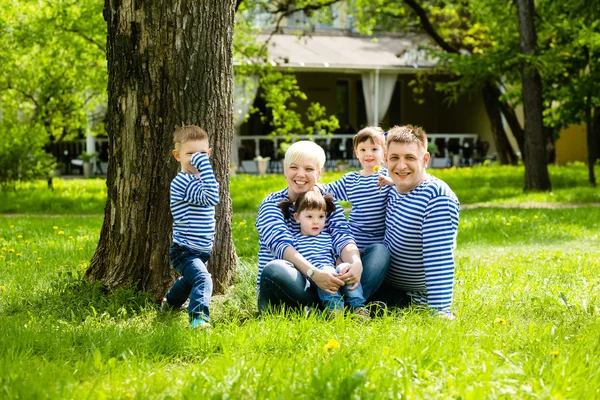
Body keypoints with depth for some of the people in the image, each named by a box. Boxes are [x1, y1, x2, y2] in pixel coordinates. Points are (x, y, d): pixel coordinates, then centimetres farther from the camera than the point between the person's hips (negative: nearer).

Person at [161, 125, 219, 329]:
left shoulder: (197, 179, 10)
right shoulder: (181, 182, -21)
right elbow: (211, 198, -35)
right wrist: (205, 166, -36)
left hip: (201, 251, 10)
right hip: (185, 251, -10)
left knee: (189, 280, 34)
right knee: (203, 280, -33)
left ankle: (171, 301, 59)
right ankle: (198, 318, -45)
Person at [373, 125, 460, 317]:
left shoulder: (437, 196, -27)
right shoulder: (394, 191, -1)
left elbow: (438, 261, -33)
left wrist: (440, 311, -37)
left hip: (413, 297, -8)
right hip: (385, 284, 8)